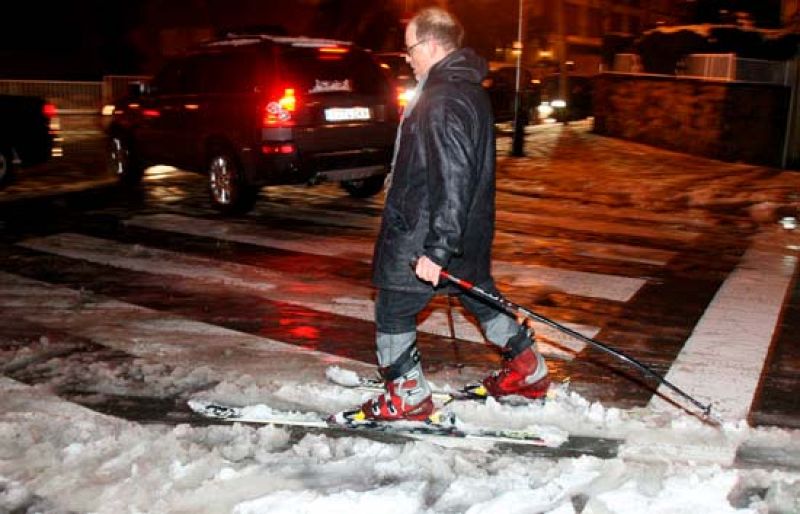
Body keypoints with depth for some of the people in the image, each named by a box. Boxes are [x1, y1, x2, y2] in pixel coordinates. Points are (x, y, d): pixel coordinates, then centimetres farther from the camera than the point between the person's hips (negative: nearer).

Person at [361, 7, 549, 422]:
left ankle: (408, 396, 16)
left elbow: (453, 180, -28)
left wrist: (435, 249, -27)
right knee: (478, 295, 23)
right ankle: (528, 371, 34)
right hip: (468, 229, 10)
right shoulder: (465, 88, 11)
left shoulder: (445, 100, -23)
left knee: (392, 309, 5)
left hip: (424, 236, -10)